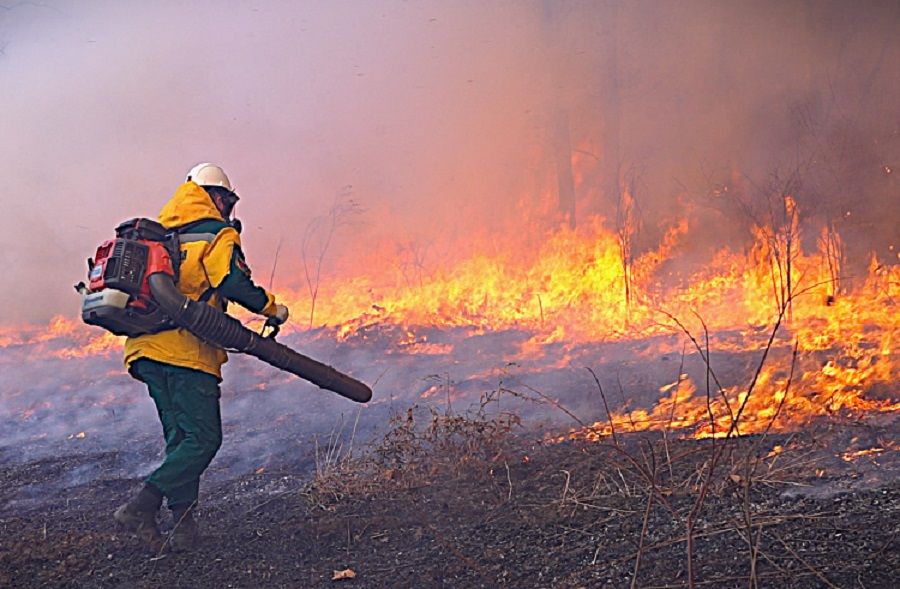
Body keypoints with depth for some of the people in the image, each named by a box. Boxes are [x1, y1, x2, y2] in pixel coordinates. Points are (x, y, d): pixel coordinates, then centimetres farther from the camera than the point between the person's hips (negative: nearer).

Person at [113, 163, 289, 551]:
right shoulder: (217, 235, -1)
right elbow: (234, 283, -14)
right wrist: (272, 309, 1)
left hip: (146, 349, 8)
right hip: (187, 352, -8)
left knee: (181, 439, 12)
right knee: (204, 439, -6)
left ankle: (183, 525, 6)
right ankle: (141, 507, -17)